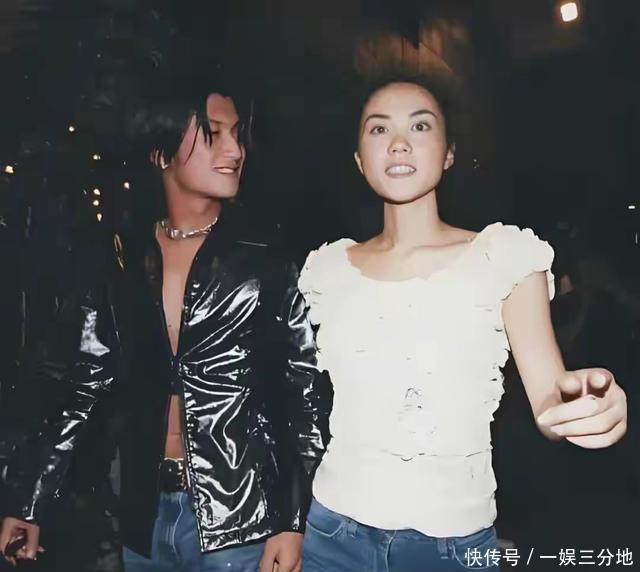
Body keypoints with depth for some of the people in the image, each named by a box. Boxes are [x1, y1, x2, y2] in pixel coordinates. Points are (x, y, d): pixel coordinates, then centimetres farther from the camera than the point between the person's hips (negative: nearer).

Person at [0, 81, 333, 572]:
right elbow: (83, 386, 6)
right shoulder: (120, 268, 1)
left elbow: (308, 395, -7)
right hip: (145, 514, 3)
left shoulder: (266, 266, -7)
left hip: (239, 517, -3)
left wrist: (293, 521, -10)